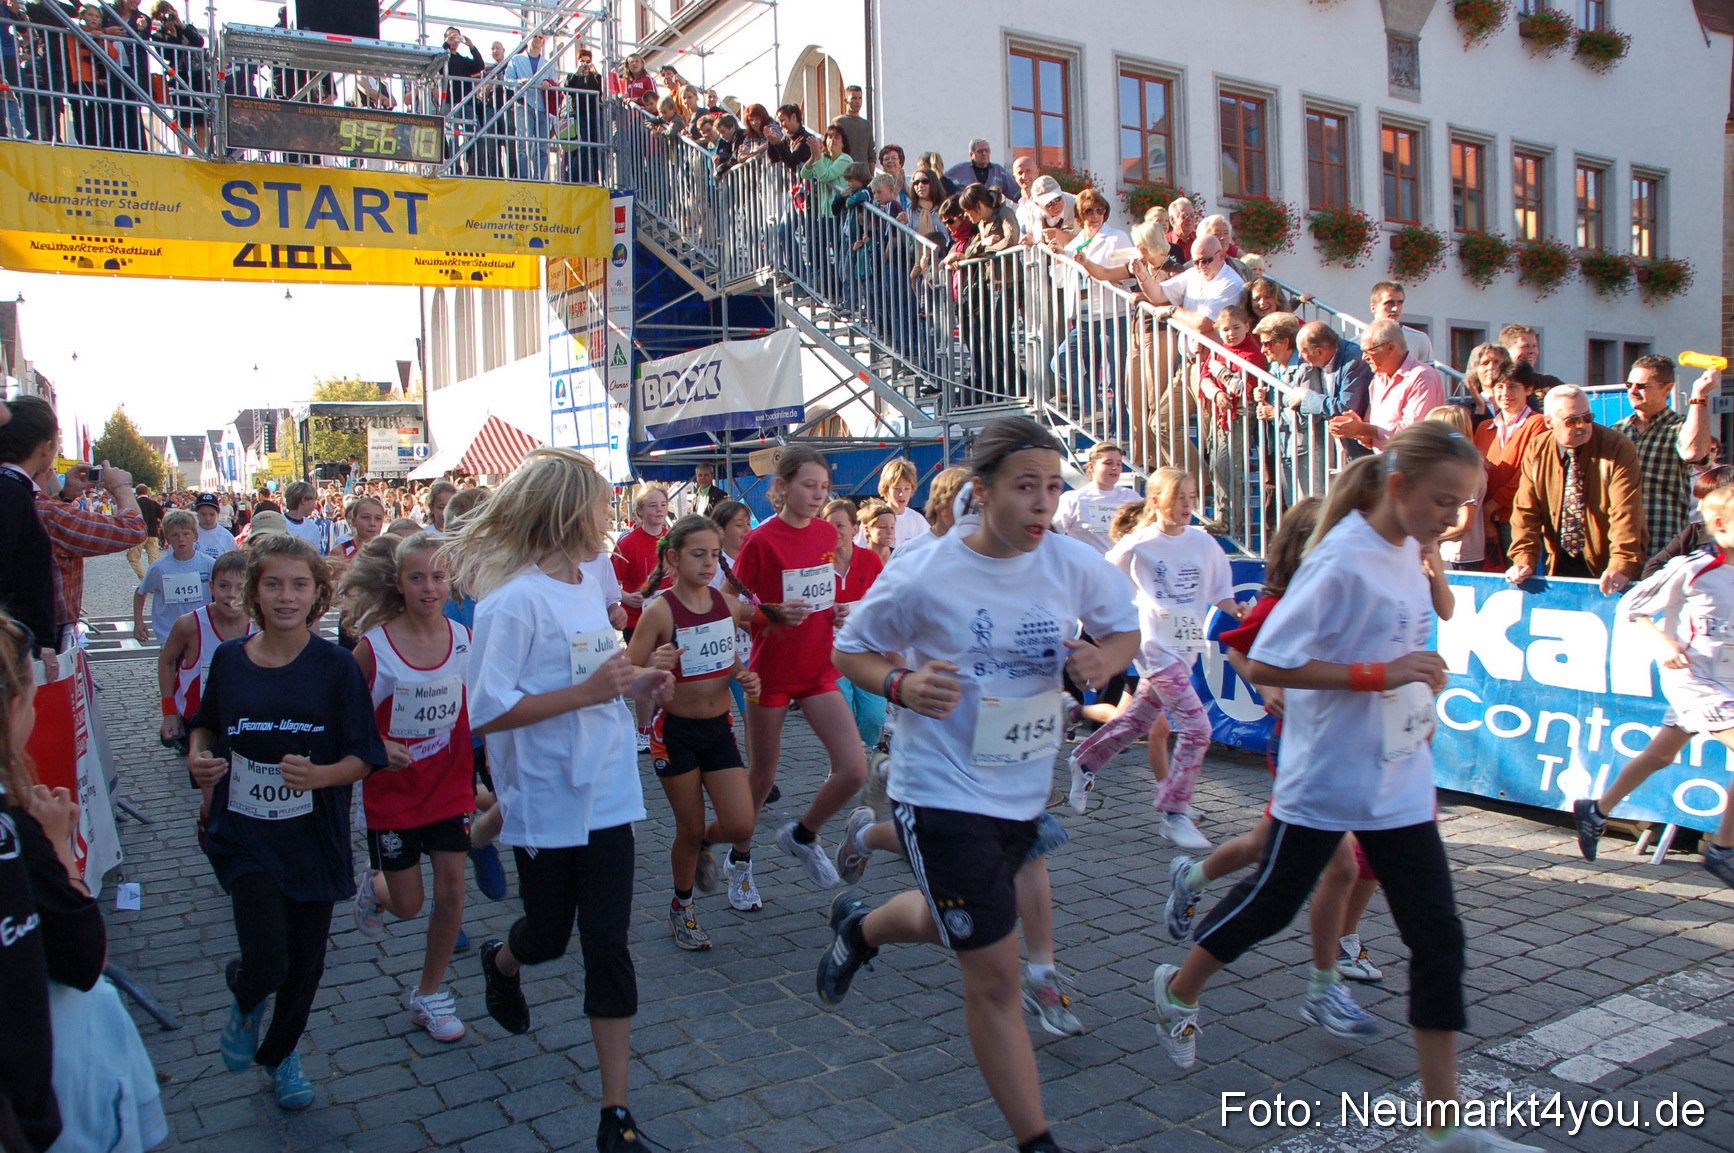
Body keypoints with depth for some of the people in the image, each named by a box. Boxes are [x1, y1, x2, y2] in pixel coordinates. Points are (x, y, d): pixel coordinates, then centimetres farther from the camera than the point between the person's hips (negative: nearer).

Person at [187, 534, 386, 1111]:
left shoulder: (336, 667, -8)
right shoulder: (229, 659, -2)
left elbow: (363, 758, -7)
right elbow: (205, 726, 16)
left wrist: (318, 775, -26)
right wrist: (197, 755, -5)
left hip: (313, 839, 0)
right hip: (245, 838, 0)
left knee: (305, 964, 12)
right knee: (266, 964, -12)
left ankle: (279, 1052, 42)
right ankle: (245, 1004, 27)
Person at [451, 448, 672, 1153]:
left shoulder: (589, 580, 4)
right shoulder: (515, 600, -19)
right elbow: (487, 712, -22)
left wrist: (632, 684, -2)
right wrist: (589, 691, -27)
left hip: (606, 792, 5)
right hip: (546, 803, -5)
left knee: (608, 945, 4)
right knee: (549, 933, 16)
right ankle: (502, 964, 55)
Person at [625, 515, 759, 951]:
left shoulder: (727, 603, -1)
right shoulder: (660, 611, -16)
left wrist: (746, 678, -4)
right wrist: (655, 667, -35)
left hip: (719, 727, 4)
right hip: (675, 730, -4)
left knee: (740, 825, -2)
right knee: (689, 829, 7)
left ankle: (701, 846, 34)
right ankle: (682, 906, 33)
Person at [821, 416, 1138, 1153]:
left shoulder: (1076, 565, -8)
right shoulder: (922, 577, -18)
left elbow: (1125, 630, 9)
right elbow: (850, 650, -4)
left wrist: (1104, 659, -15)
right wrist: (902, 685, -25)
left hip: (1027, 789, 6)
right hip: (942, 790, -5)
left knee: (950, 921, 28)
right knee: (996, 977, -3)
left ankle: (859, 926, 61)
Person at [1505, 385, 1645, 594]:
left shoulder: (1618, 449, -12)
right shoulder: (1536, 451, -2)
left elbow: (1625, 512, -20)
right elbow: (1526, 510, -3)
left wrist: (1621, 565, -31)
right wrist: (1525, 560, -15)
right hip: (1559, 565, 3)